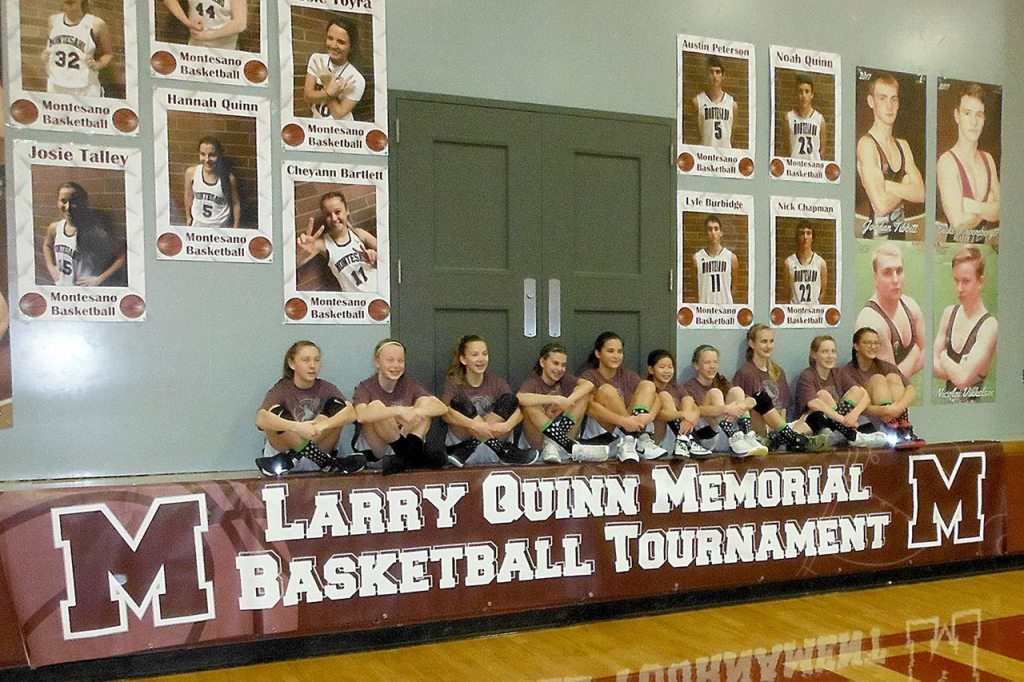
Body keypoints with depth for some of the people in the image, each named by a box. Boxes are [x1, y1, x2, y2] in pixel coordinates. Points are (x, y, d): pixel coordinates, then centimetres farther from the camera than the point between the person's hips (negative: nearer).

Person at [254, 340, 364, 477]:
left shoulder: (326, 388, 1)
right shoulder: (281, 389, -7)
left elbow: (351, 413, -19)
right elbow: (261, 419, -29)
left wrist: (321, 425, -37)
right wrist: (297, 427, -44)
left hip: (317, 452, 2)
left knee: (337, 405, -16)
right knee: (277, 412, -26)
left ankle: (287, 460, -20)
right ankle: (328, 463, -27)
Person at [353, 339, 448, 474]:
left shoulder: (410, 385, 4)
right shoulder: (366, 387, -6)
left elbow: (442, 407, -12)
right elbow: (361, 416, -30)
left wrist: (416, 412, -32)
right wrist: (398, 410, -40)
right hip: (374, 452, -3)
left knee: (426, 401, -12)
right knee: (375, 406, -28)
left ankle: (412, 450, -31)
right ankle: (414, 453, -26)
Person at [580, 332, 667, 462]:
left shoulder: (628, 375, 11)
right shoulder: (590, 376, -4)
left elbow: (655, 399, 0)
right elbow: (589, 407, -23)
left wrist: (650, 415, -24)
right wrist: (623, 421, -35)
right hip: (599, 432, -5)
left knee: (648, 385, -7)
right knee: (606, 390, -25)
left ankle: (631, 440, -26)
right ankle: (640, 439, -26)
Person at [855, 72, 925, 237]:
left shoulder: (903, 145, 14)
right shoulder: (866, 143, -10)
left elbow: (920, 194, 3)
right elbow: (881, 205, -17)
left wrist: (886, 185, -12)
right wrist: (906, 187, 2)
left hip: (899, 233, 6)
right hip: (875, 236, -6)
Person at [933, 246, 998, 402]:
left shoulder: (989, 325, -12)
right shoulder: (949, 313, 5)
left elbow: (963, 379, -18)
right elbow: (933, 366, 4)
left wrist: (944, 357, -3)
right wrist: (956, 370, -10)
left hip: (971, 400, -4)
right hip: (945, 398, 4)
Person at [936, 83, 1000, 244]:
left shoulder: (988, 159, 11)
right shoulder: (947, 161, -11)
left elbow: (1001, 211, 3)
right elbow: (959, 224, -17)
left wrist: (974, 206, -14)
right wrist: (988, 207, 0)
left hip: (982, 246, 5)